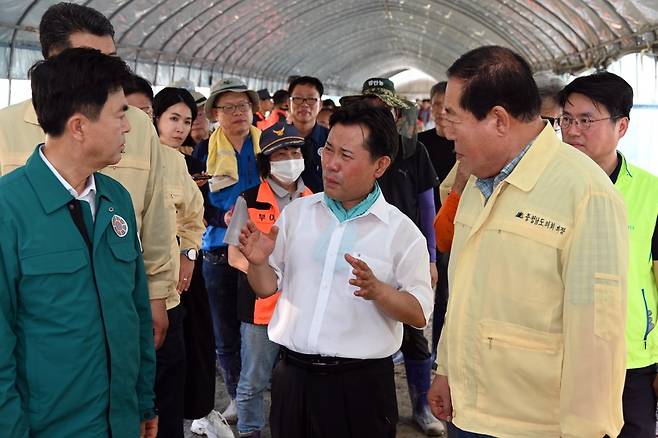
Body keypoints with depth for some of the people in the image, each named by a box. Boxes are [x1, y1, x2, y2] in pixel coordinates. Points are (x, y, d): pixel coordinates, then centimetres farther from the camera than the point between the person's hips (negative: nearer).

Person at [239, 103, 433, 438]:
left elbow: (419, 314, -7)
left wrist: (377, 290, -23)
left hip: (360, 384, -3)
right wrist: (258, 262, -10)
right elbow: (268, 287, 10)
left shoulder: (401, 231, -4)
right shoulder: (297, 212, 6)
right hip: (292, 375, 3)